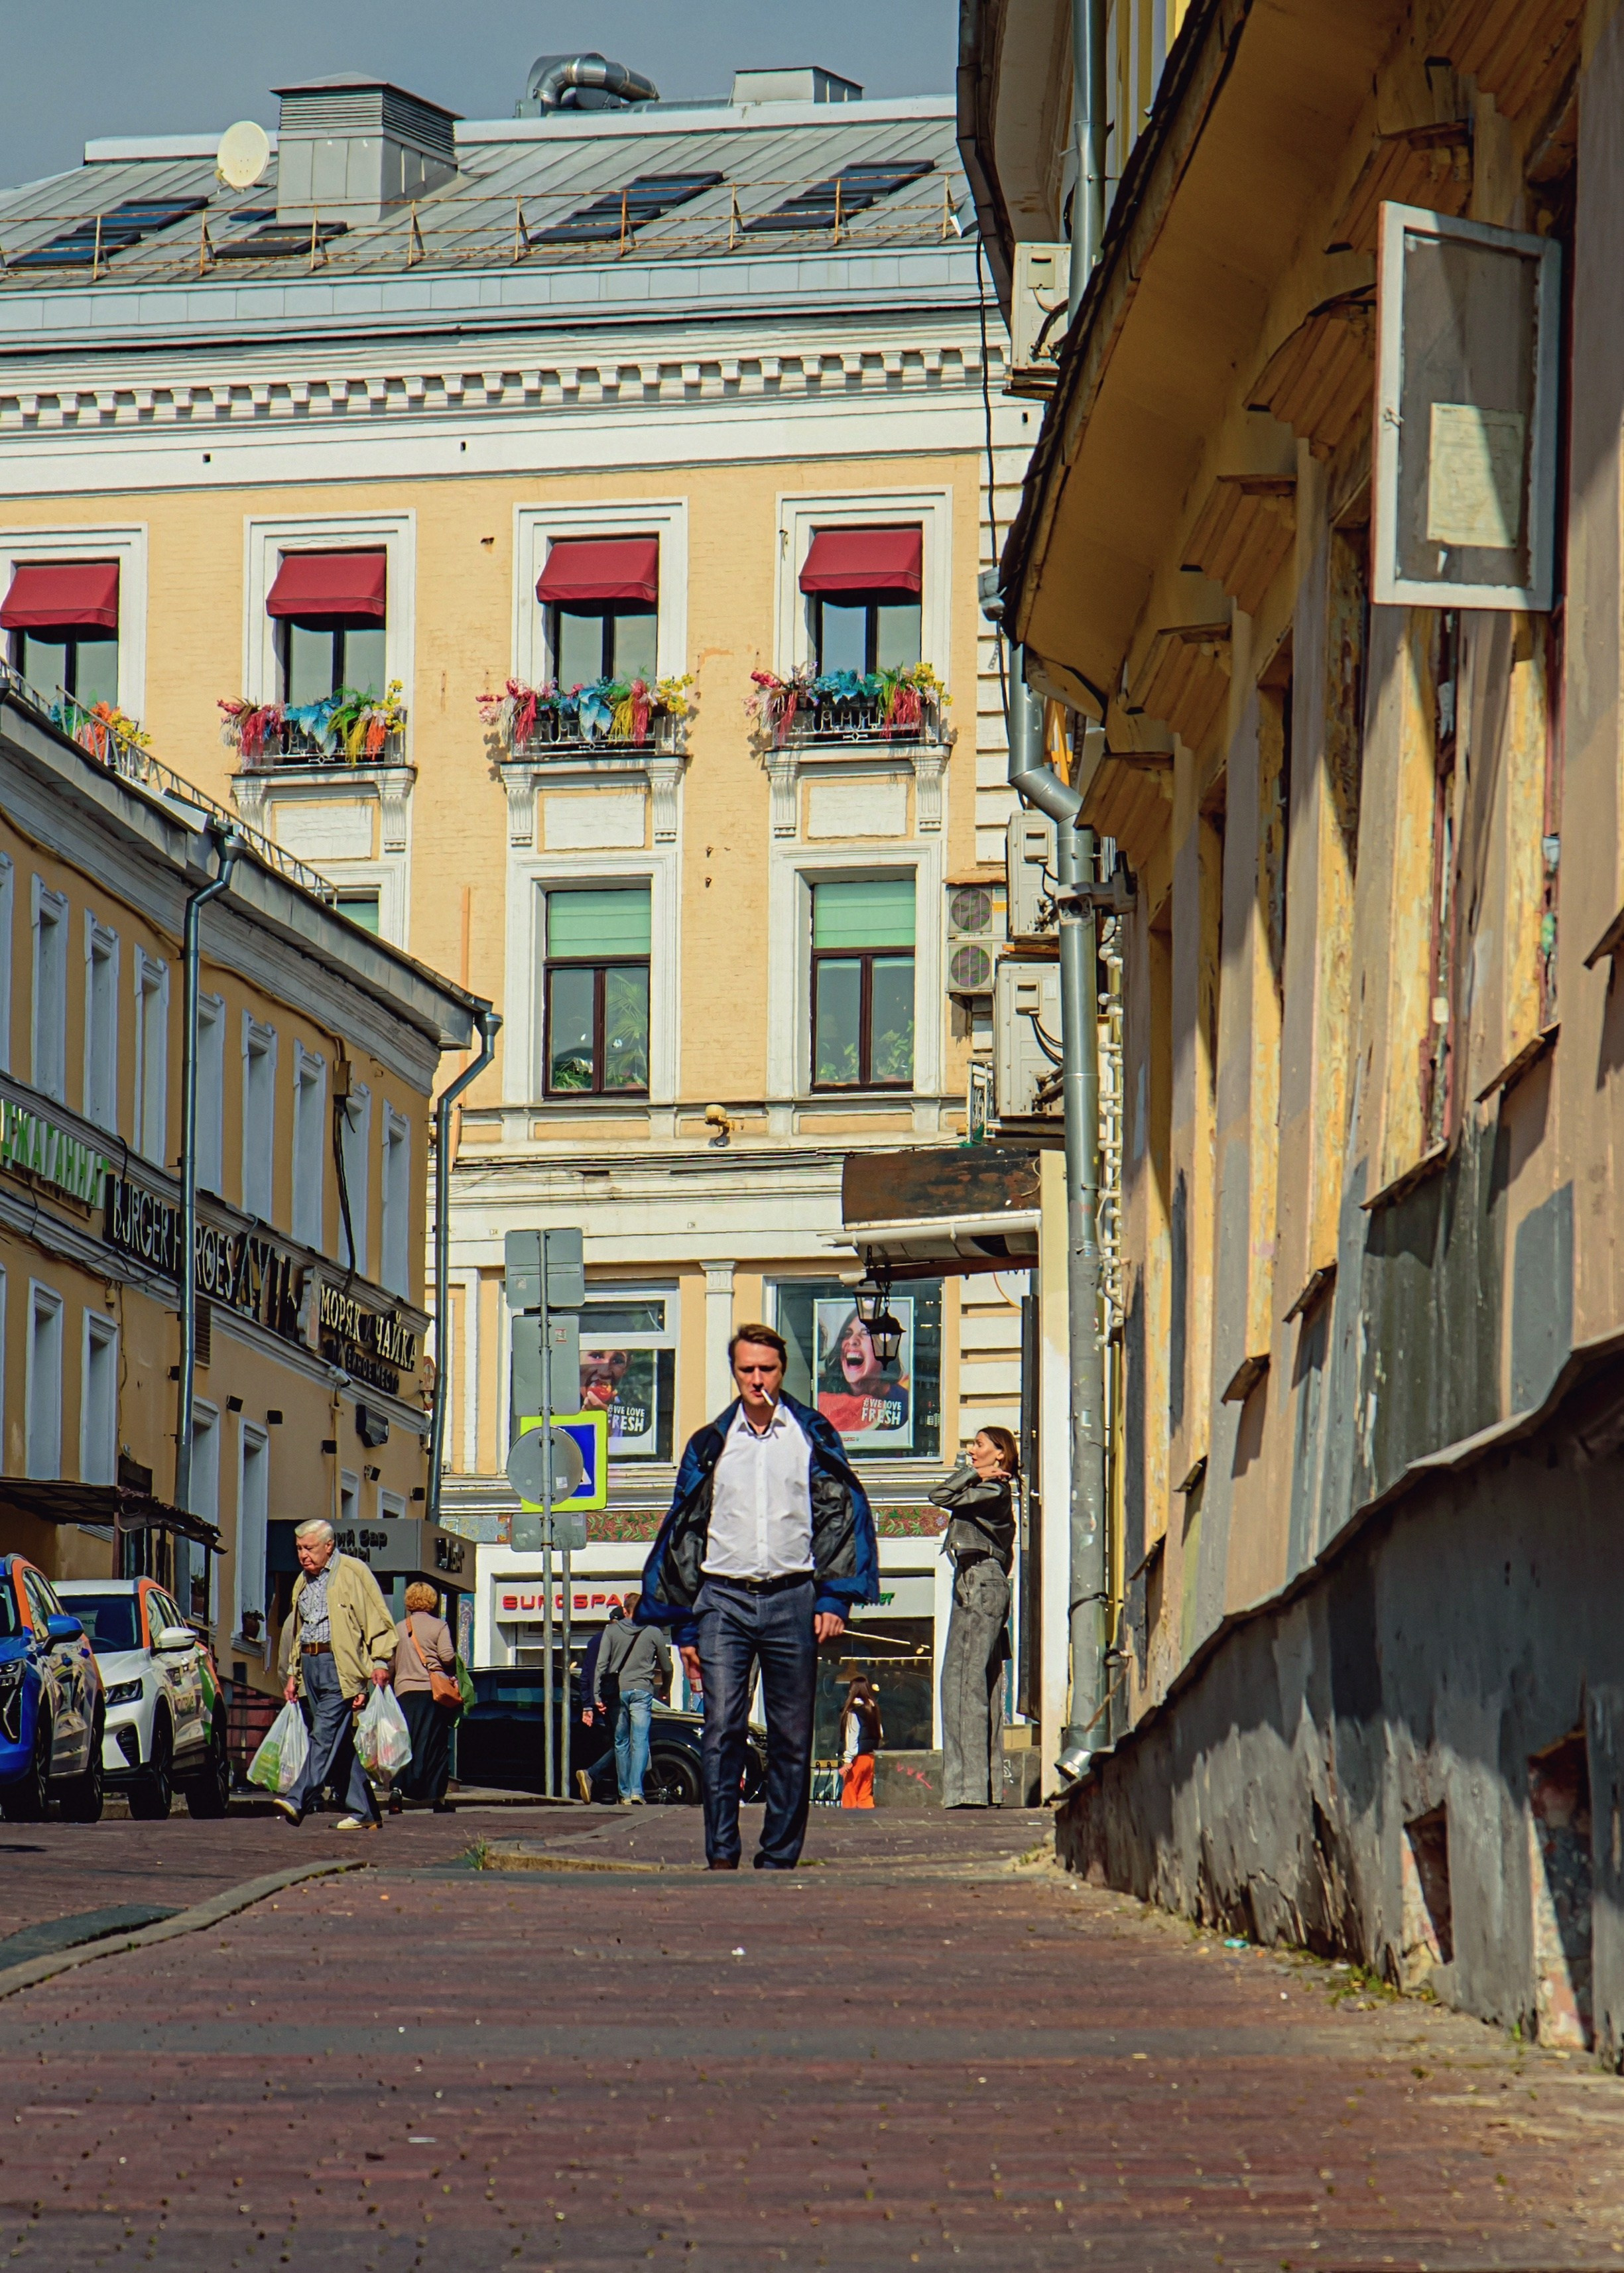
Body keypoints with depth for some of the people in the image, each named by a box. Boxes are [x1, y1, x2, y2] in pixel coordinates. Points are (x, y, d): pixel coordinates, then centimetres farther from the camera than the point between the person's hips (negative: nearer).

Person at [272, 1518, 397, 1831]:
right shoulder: (303, 1582, 21)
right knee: (341, 1742, 6)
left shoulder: (353, 1573, -2)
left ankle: (299, 1800, -25)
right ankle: (364, 1811, 8)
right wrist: (292, 1675, 23)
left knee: (325, 1732, -15)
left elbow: (378, 1620, -5)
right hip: (310, 1665, 8)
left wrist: (380, 1662, -14)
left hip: (340, 1666, -8)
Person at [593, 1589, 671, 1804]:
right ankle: (636, 1790, -20)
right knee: (640, 1742, -6)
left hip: (618, 1691, 1)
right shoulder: (654, 1633, 5)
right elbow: (666, 1667, 13)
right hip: (642, 1691, -1)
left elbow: (601, 1665, 0)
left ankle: (625, 1793, 10)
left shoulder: (612, 1632, 6)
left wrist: (597, 1695, 0)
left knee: (621, 1743, 10)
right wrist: (665, 1690, 31)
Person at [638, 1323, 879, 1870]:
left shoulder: (812, 1437, 9)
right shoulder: (710, 1445, 12)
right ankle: (721, 1855, -14)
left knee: (792, 1739, 1)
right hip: (724, 1599, 0)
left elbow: (841, 1516, 6)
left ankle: (779, 1860, 8)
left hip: (792, 1599, 0)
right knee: (723, 1729, -13)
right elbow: (685, 1534, 14)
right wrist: (685, 1627, 8)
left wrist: (834, 1599, -5)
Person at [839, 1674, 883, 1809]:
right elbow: (881, 1735, 11)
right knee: (866, 1796, 10)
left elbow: (851, 1737, -15)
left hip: (857, 1758, -7)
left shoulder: (853, 1712, -12)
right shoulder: (874, 1709, 8)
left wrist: (847, 1760, -15)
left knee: (849, 1797, -1)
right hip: (871, 1757, 7)